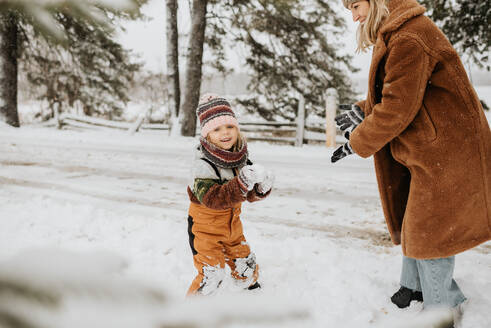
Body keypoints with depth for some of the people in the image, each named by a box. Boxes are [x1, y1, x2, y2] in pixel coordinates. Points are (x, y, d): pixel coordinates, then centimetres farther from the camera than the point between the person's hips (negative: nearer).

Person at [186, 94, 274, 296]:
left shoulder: (239, 157, -6)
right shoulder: (203, 165, -27)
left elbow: (250, 195, -2)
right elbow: (212, 199, -37)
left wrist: (262, 187, -25)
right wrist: (242, 182, -47)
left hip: (231, 224, 6)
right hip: (206, 228, -6)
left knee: (246, 266, 19)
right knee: (211, 275, -8)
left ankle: (251, 290, 49)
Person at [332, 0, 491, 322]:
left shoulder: (409, 38, -22)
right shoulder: (394, 35, 12)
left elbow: (398, 106, -24)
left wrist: (357, 143, -14)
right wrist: (362, 111, 3)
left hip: (443, 149, -10)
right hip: (424, 149, 10)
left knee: (429, 229, 2)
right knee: (412, 221, 19)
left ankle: (443, 307, 20)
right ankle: (415, 287, 37)